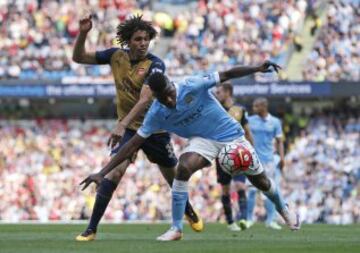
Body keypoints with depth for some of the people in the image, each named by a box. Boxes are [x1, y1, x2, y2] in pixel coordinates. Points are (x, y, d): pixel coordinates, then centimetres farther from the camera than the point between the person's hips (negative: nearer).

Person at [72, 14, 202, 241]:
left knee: (174, 176, 15)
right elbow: (79, 57, 2)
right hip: (127, 127, 1)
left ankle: (190, 212, 46)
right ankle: (91, 229, -17)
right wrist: (83, 33, -17)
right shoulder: (116, 56, -6)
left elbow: (144, 99, -32)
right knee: (115, 172, -21)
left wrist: (122, 125, -44)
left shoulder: (155, 65, -20)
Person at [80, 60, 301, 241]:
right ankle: (176, 228, -18)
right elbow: (134, 144, -15)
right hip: (204, 140, 1)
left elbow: (226, 75, -19)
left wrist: (257, 69, -31)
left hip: (231, 135, -1)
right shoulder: (156, 115, -17)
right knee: (183, 168, -29)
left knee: (261, 181, 9)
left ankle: (283, 209, 43)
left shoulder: (192, 86, -26)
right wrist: (102, 173, -20)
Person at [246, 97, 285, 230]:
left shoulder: (275, 122, 5)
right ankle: (249, 219, 5)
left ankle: (270, 220, 5)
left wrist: (281, 157, -3)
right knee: (252, 190, -4)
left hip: (269, 160, 1)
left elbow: (279, 141, 7)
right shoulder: (250, 121, 5)